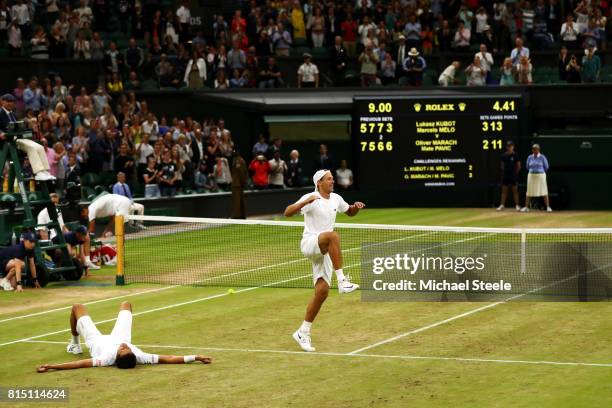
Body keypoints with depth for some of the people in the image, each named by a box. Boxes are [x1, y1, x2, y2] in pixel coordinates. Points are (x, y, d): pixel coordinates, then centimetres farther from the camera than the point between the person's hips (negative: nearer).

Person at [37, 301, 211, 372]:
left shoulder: (109, 358, -49)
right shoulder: (137, 355, -43)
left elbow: (82, 363, -53)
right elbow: (166, 359, -42)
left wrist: (51, 366, -58)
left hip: (96, 340, -3)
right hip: (118, 337, 3)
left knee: (78, 307, 14)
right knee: (125, 304, 26)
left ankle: (75, 345, 37)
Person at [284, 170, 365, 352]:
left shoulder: (336, 199, 11)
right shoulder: (310, 198, -8)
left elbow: (350, 212, 29)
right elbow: (287, 212, -18)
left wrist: (356, 207, 5)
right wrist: (304, 202, -35)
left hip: (325, 251, 6)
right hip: (309, 243, -6)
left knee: (322, 291, -3)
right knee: (333, 235, -37)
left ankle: (303, 332, 8)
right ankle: (342, 280, -40)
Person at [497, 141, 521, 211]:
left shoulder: (515, 155, -4)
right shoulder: (504, 155, 5)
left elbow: (518, 166, 0)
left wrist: (515, 173, 0)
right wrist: (504, 171, 6)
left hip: (513, 176, -4)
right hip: (505, 175, 4)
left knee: (515, 190, 0)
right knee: (504, 190, 5)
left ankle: (517, 205, 4)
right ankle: (502, 205, 9)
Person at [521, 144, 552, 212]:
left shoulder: (542, 157, -2)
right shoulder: (530, 157, 6)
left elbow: (546, 167, 4)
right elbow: (528, 167, 14)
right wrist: (533, 170, 10)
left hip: (541, 175, -2)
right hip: (531, 175, 2)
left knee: (544, 192, -6)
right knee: (529, 192, 3)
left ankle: (548, 207, -4)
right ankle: (526, 207, 8)